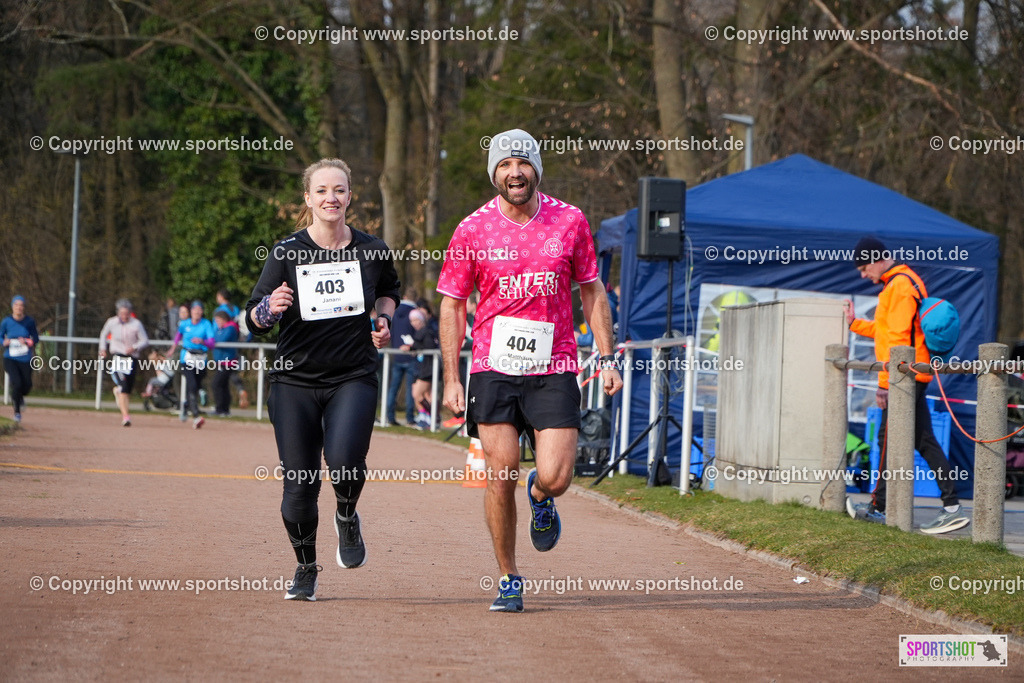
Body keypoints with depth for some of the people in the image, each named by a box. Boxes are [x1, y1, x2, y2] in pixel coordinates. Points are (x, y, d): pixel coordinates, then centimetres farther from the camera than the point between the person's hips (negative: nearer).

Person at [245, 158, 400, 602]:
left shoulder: (371, 251, 0)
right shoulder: (287, 253, -5)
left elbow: (389, 289, 23)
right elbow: (254, 321, -3)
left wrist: (383, 320, 3)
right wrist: (270, 307, -24)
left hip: (354, 378, 0)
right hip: (295, 381, 0)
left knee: (344, 461, -25)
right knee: (299, 483, -2)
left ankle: (347, 517, 10)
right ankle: (306, 568, 24)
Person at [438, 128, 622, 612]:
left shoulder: (569, 222, 2)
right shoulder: (473, 230, -1)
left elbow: (592, 291, 11)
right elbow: (452, 305, 5)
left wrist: (607, 358, 5)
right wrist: (451, 379, 0)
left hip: (553, 369, 0)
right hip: (494, 369, 0)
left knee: (555, 478, -10)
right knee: (500, 478, -3)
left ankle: (540, 498, 28)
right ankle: (508, 580, 12)